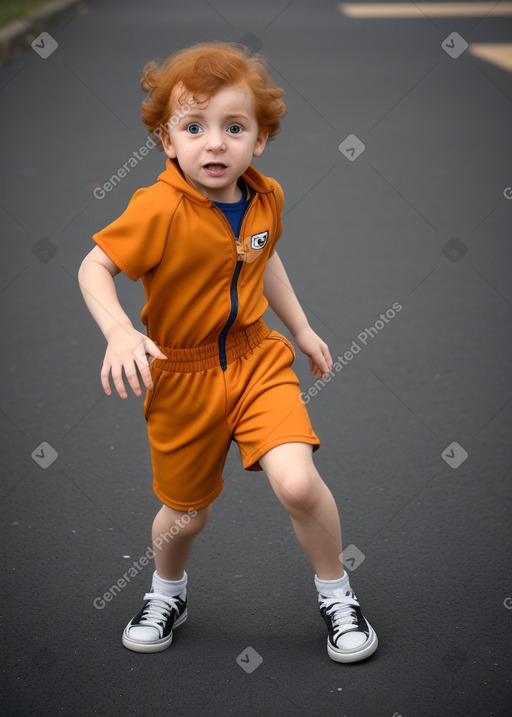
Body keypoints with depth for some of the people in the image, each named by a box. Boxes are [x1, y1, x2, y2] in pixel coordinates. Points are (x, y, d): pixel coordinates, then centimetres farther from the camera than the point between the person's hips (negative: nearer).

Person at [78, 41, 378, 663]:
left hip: (256, 357, 3)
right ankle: (168, 591, 47)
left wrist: (302, 328, 20)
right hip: (181, 373, -2)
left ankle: (335, 592, 9)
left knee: (297, 481, -18)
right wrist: (119, 334, -33)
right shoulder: (158, 210, -23)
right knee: (185, 512, 12)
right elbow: (94, 267, -16)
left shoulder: (266, 198, -4)